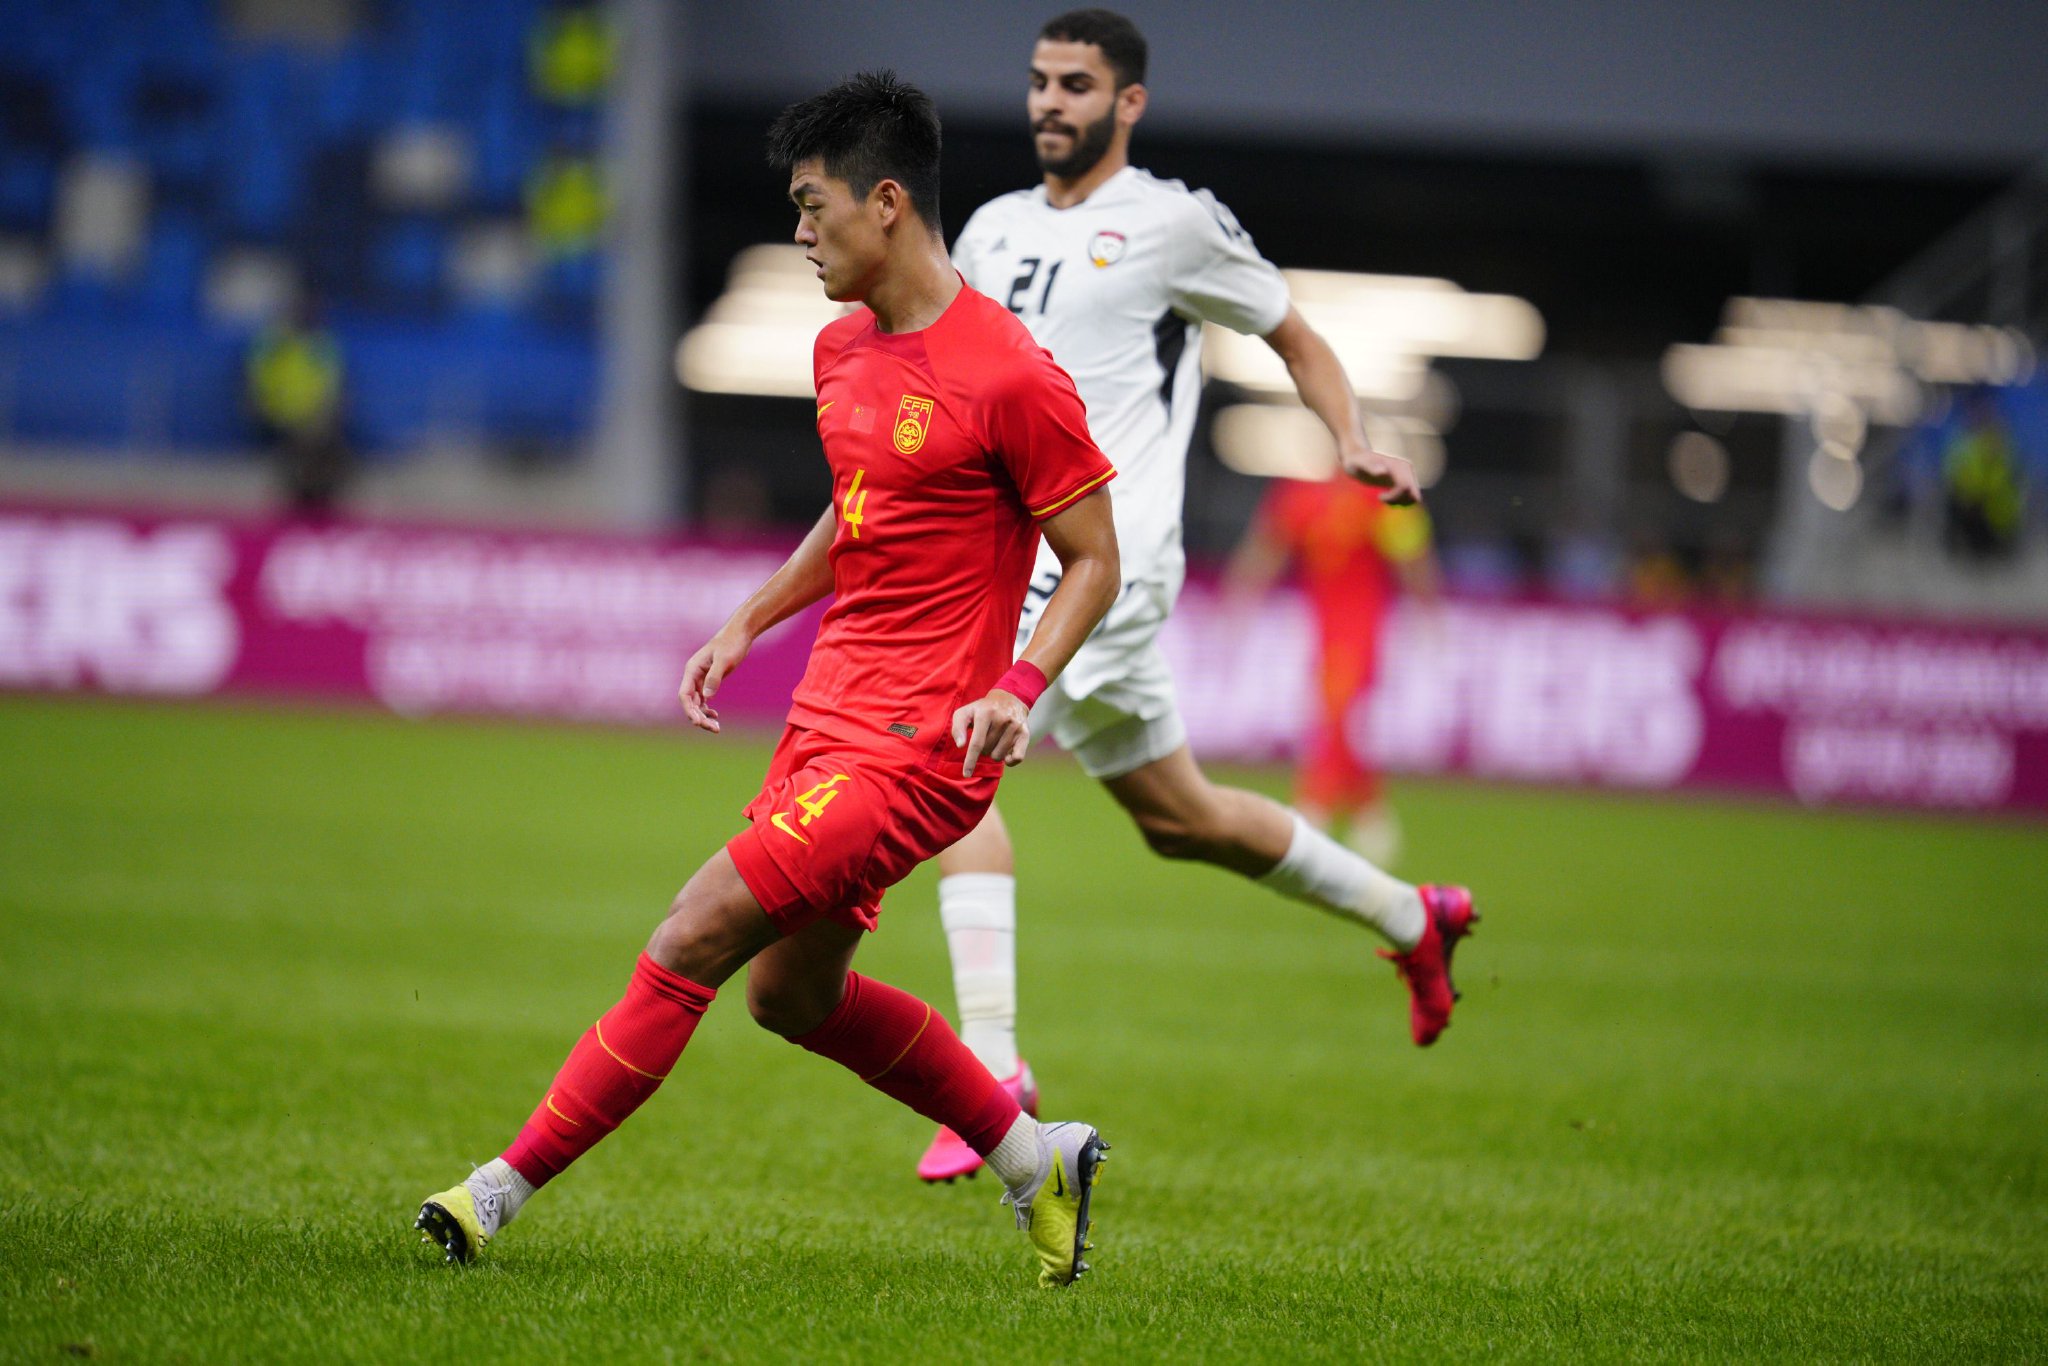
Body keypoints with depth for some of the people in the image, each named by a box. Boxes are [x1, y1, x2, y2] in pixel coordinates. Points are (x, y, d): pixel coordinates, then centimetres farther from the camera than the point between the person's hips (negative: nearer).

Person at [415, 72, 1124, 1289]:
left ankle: (505, 1190, -9)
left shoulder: (1011, 377, -16)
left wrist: (1018, 688, -24)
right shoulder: (843, 353, 10)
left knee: (690, 944, -13)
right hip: (830, 715, 10)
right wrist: (749, 622, 17)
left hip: (915, 744, -10)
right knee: (793, 993, 16)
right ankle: (1036, 1157, 28)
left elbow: (1095, 560, -11)